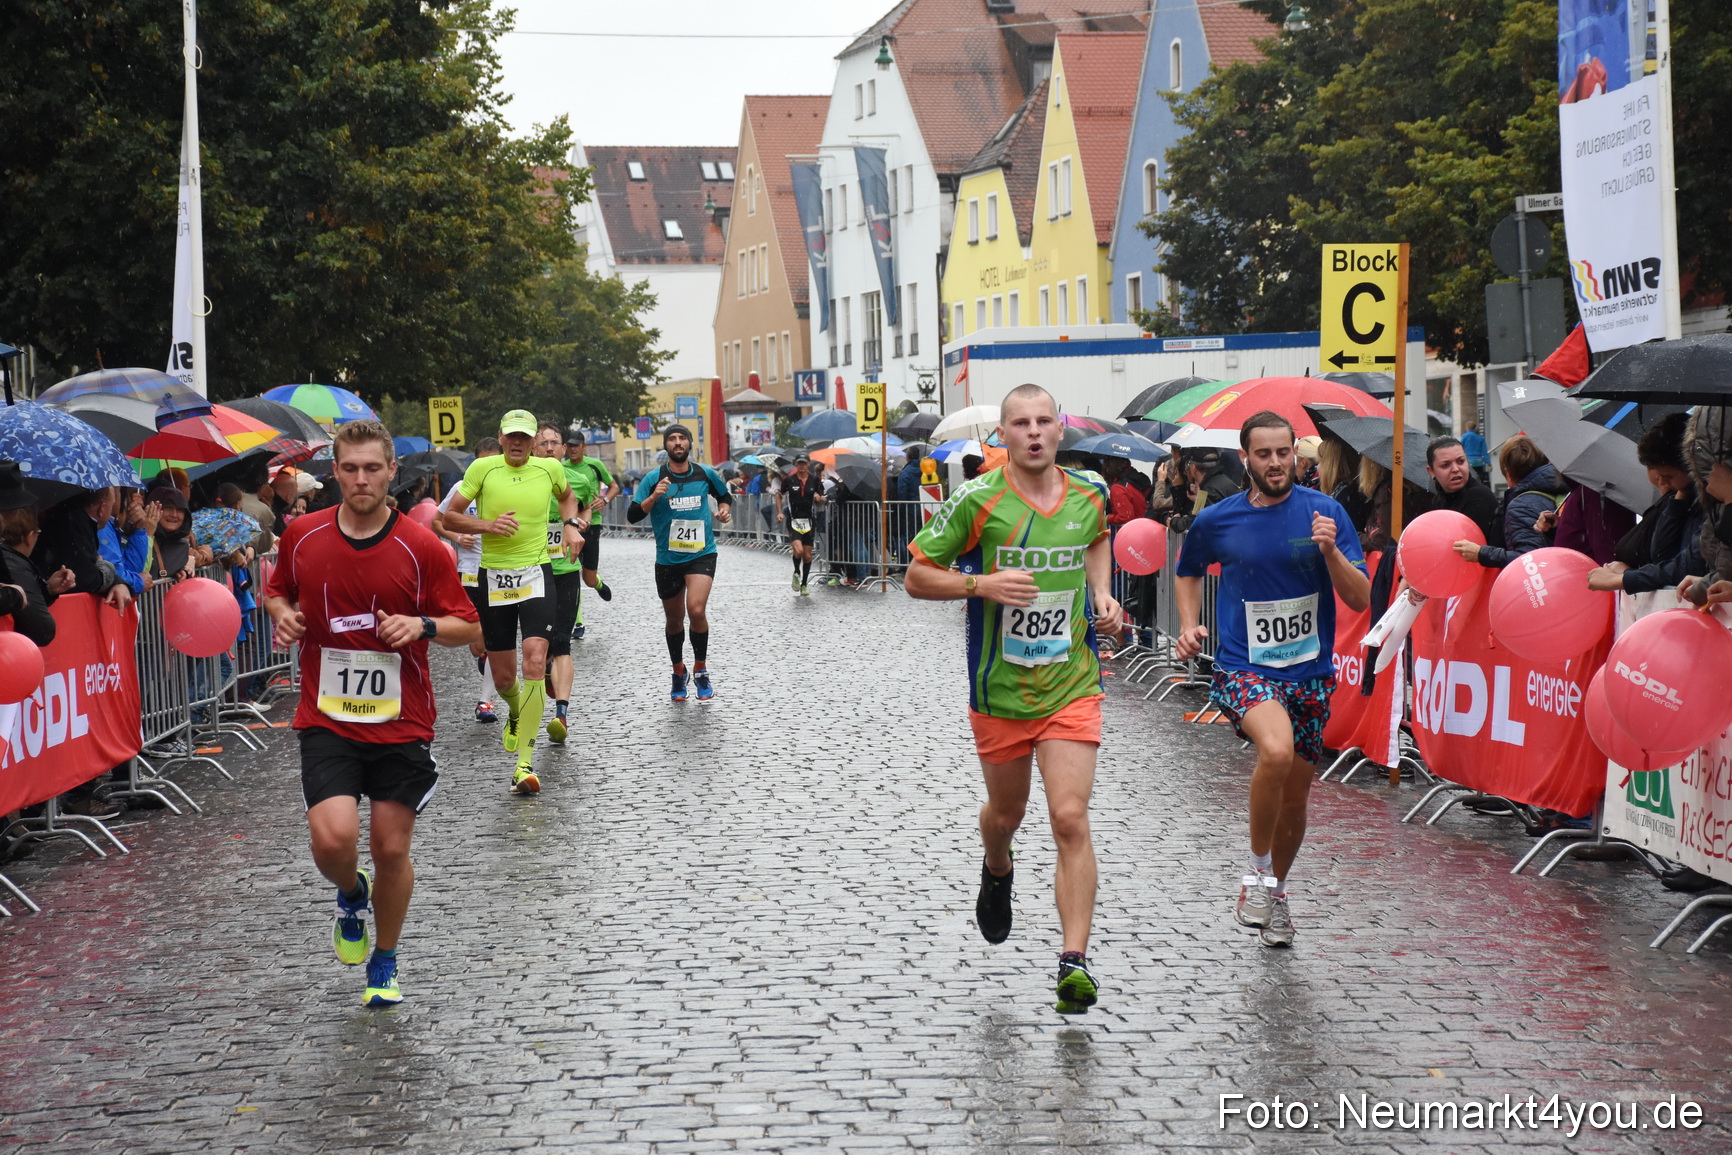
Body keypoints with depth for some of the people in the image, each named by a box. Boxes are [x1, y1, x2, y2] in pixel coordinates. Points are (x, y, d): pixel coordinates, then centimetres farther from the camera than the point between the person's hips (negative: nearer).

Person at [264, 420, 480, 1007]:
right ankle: (351, 895, 20)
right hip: (326, 721, 1)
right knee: (333, 837, -17)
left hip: (401, 722, 0)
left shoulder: (422, 548, -7)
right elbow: (276, 591, 19)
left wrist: (421, 626, -21)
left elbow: (468, 626, -1)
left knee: (391, 849, 6)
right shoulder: (302, 536, 0)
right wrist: (282, 615, -4)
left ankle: (384, 964, 29)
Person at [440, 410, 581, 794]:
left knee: (535, 660, -19)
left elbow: (567, 495, 27)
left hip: (536, 574, 0)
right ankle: (516, 714, 46)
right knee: (503, 677, 6)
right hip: (494, 577, 0)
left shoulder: (550, 468, 4)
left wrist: (571, 525, 8)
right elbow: (449, 518, -1)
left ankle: (525, 762, -16)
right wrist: (487, 525, -17)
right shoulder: (483, 468, -2)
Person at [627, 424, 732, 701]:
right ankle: (678, 673, 35)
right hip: (668, 559, 1)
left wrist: (725, 510, 1)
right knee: (674, 619, 13)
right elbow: (632, 516, -7)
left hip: (702, 554, -1)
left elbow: (725, 496, 22)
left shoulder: (706, 474, 2)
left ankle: (701, 671, -1)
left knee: (696, 609, -21)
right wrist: (654, 497, -22)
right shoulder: (654, 479, -4)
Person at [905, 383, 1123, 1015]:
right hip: (998, 689, 0)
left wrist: (1101, 593, 8)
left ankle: (1075, 961, -13)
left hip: (1072, 686, 0)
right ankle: (997, 872, 55)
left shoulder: (1089, 495, 1)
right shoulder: (976, 500, -10)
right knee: (1005, 814, 18)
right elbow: (918, 577, -4)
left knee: (1071, 820, -13)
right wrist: (982, 584, -21)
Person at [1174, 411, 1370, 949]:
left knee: (1295, 797, 11)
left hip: (1310, 674, 2)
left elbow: (1361, 598, -5)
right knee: (1277, 750, -32)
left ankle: (1274, 890, 38)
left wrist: (1330, 551, -21)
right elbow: (1188, 571, 21)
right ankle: (1258, 867, -11)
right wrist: (1189, 624, 7)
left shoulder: (1325, 511, -3)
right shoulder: (1216, 521, 0)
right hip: (1244, 669, -2)